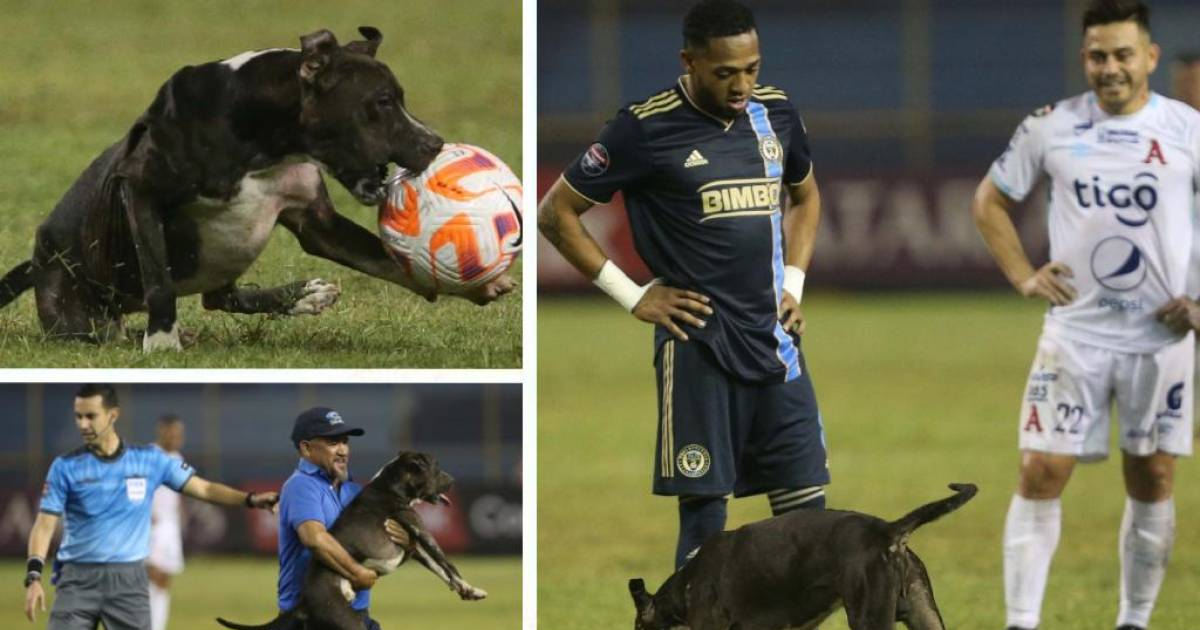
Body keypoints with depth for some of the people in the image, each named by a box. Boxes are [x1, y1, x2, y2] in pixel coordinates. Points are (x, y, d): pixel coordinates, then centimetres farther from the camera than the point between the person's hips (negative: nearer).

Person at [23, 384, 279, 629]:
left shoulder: (149, 460, 2)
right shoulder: (65, 467, -1)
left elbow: (203, 488, 5)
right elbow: (44, 525, -4)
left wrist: (251, 499, -10)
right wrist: (33, 576, -18)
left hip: (129, 579, 1)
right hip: (78, 579, -1)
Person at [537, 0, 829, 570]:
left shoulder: (775, 114, 7)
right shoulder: (645, 130, -9)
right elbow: (556, 212, -2)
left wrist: (792, 284, 11)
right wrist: (632, 296, -5)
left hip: (773, 341, 5)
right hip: (699, 345, -5)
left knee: (805, 508, 2)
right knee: (703, 510, -4)